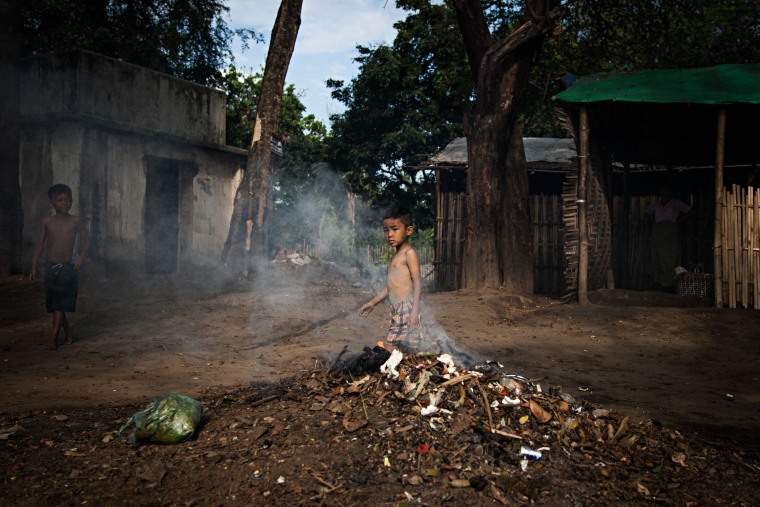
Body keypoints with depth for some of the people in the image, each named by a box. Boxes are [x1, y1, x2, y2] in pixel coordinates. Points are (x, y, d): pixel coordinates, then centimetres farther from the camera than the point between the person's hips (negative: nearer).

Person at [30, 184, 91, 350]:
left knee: (60, 304, -5)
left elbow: (86, 240, 6)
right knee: (53, 305, 8)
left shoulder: (75, 221, -3)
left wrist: (82, 256, -9)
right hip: (50, 267, 3)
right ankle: (68, 332, 24)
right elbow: (40, 244, 6)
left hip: (67, 267, -2)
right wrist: (34, 267, 4)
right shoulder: (47, 222, 1)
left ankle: (53, 337, -1)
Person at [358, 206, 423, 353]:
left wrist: (415, 311, -22)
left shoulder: (409, 253, -7)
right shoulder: (395, 256, 19)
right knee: (394, 348, 8)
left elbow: (417, 282, -14)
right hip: (396, 310, 9)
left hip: (407, 308, -9)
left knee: (407, 348, -12)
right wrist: (372, 302, 28)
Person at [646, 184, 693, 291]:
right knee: (659, 257, -2)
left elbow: (690, 210, 6)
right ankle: (662, 281, 1)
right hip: (658, 233, 3)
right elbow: (648, 212, 31)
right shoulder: (656, 204, 14)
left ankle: (671, 282, -7)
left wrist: (678, 219, -2)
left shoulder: (676, 203, 5)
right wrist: (652, 220, 12)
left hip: (671, 232, -3)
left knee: (671, 257, -8)